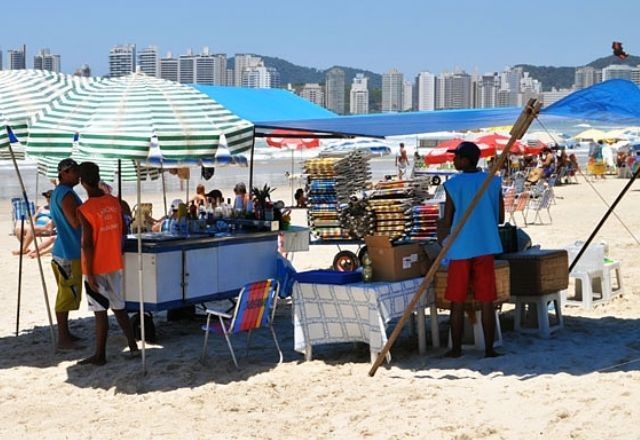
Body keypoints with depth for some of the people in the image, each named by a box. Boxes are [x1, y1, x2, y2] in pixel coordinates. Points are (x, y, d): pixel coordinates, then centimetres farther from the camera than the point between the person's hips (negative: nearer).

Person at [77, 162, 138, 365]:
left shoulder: (85, 210, -17)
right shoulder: (114, 202, 1)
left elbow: (87, 244, -18)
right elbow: (123, 231, 11)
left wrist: (90, 274, -14)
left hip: (97, 267, -6)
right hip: (115, 264, 6)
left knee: (100, 311, 0)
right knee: (118, 307, 15)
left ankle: (100, 355, 7)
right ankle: (133, 345, 16)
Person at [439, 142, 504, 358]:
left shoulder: (453, 185, -6)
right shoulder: (493, 182, 2)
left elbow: (447, 221, -4)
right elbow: (500, 218, 6)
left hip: (460, 248, -2)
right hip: (485, 247, 3)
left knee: (457, 302, 6)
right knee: (487, 302, 5)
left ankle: (456, 349, 10)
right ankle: (489, 349, 6)